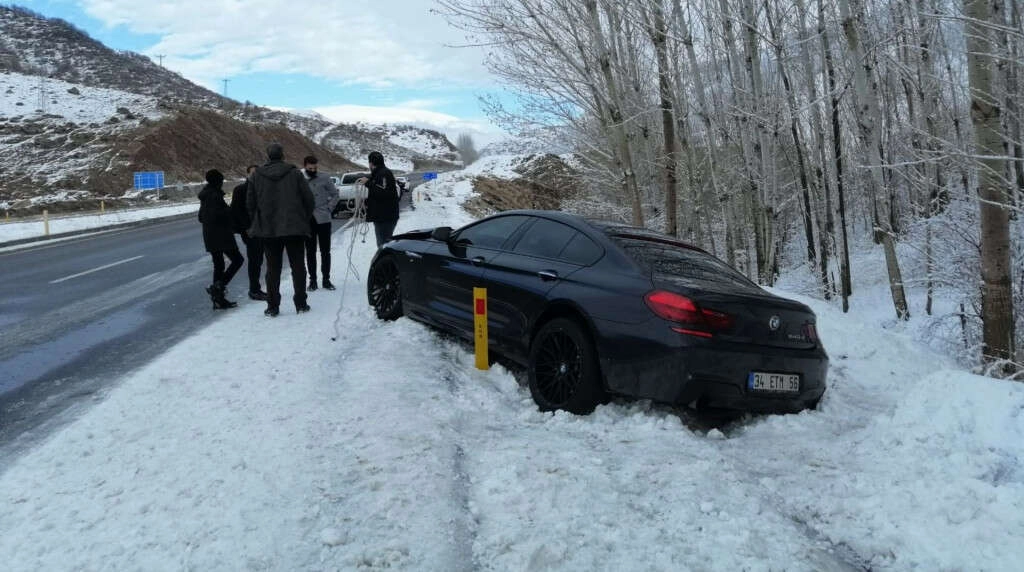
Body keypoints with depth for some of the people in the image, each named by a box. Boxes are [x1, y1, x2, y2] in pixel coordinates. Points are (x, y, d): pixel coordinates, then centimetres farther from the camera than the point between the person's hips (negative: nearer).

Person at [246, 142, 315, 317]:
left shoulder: (256, 175, 2)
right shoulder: (295, 173, -3)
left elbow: (250, 203, 5)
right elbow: (309, 199, -3)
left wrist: (257, 223, 17)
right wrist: (305, 219, 10)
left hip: (268, 229, 2)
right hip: (295, 228, -1)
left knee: (272, 268, 7)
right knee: (298, 266, 7)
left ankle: (272, 306, 7)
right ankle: (300, 303, 8)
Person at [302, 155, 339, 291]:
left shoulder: (324, 179, -1)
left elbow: (335, 194, 8)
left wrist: (329, 208, 0)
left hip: (323, 220, 0)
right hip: (307, 221, 0)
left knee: (325, 251, 4)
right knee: (310, 251, 6)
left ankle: (326, 279, 11)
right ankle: (312, 279, 12)